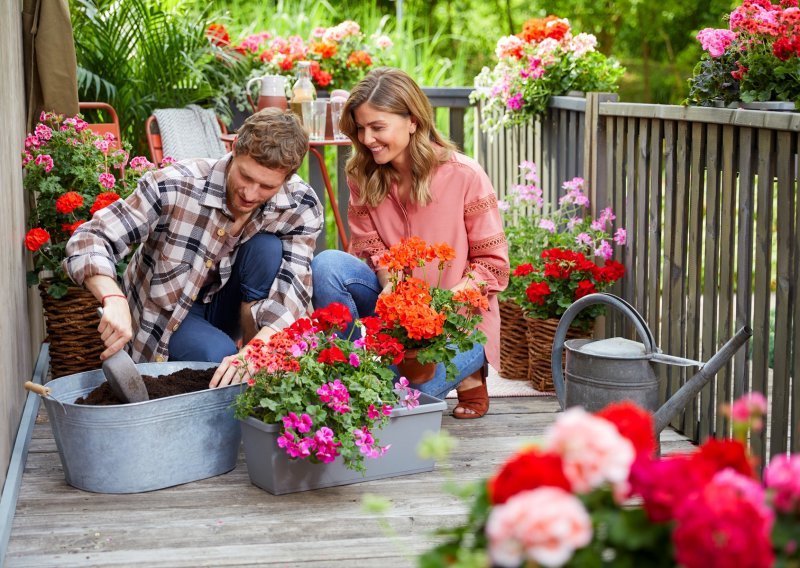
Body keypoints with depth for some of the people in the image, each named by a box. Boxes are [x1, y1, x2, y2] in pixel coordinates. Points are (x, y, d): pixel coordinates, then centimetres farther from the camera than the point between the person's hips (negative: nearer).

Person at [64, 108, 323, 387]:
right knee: (218, 355, -34)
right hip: (166, 311, -3)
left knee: (267, 247, -26)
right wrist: (114, 299, -49)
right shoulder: (174, 185, -28)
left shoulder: (301, 206, -20)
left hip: (225, 306, 3)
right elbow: (89, 239, -29)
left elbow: (294, 290, -27)